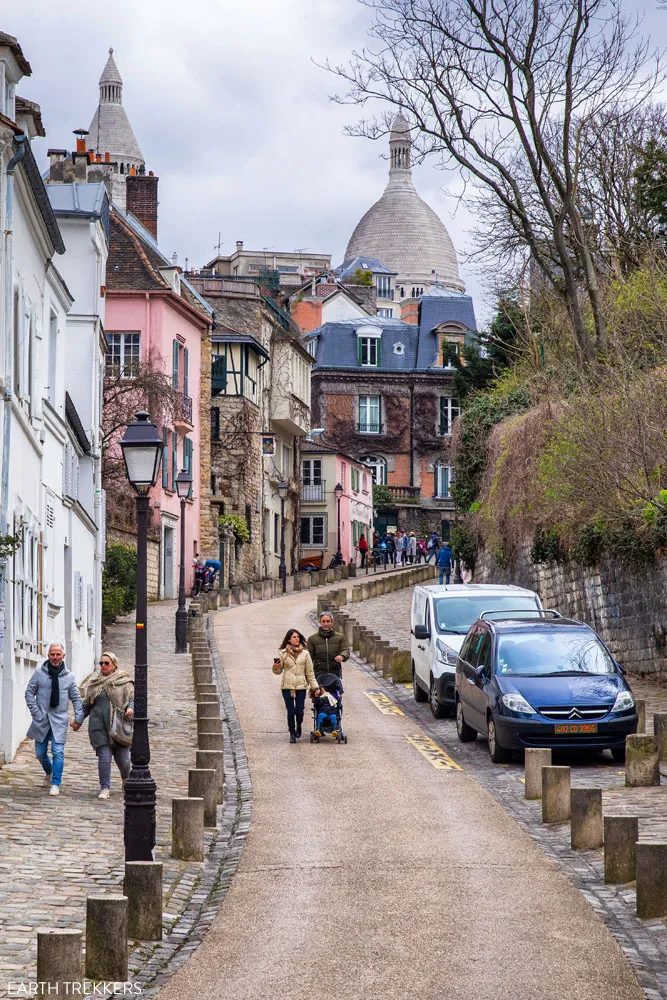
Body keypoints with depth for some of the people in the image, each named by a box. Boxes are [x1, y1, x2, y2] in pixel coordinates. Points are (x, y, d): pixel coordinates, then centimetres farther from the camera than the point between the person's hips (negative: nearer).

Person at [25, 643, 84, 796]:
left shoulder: (69, 676, 2)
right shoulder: (39, 673, -1)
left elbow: (76, 698, 9)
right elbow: (29, 692, 5)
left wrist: (78, 718, 2)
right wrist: (35, 712, -4)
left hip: (59, 720, -1)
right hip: (41, 720, 1)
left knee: (58, 752, -11)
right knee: (40, 753, 10)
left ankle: (55, 784, -3)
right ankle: (49, 772, 40)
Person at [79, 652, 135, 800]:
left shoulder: (124, 681, 4)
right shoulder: (94, 681, 12)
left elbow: (133, 697, 0)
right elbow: (87, 704, 17)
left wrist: (131, 708, -21)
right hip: (99, 725, 2)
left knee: (122, 758, 2)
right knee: (104, 757, -8)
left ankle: (126, 779, 34)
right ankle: (105, 788, 0)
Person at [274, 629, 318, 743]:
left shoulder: (305, 653, 7)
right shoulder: (283, 653, 5)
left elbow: (310, 672, 10)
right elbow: (278, 671, 10)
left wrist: (315, 687, 6)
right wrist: (276, 668, -14)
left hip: (301, 686, 1)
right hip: (287, 686, -1)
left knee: (299, 711, -5)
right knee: (290, 711, -5)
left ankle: (298, 725, 28)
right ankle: (292, 734, 11)